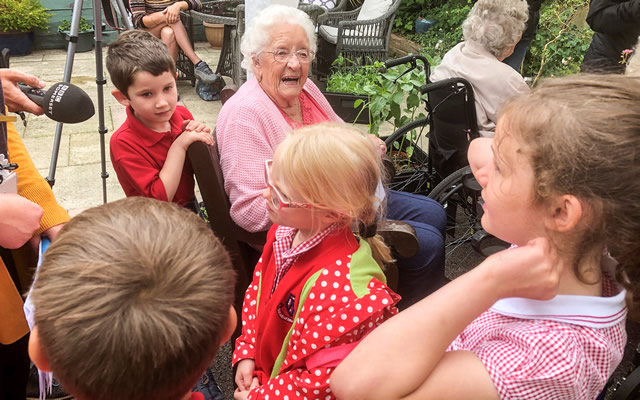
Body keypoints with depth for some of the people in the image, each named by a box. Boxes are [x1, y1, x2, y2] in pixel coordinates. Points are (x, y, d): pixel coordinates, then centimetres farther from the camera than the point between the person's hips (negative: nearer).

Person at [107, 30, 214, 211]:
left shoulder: (182, 116, -4)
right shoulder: (123, 143, -19)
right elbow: (160, 198, -22)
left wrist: (203, 138, -11)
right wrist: (179, 146, -26)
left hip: (192, 209, 5)